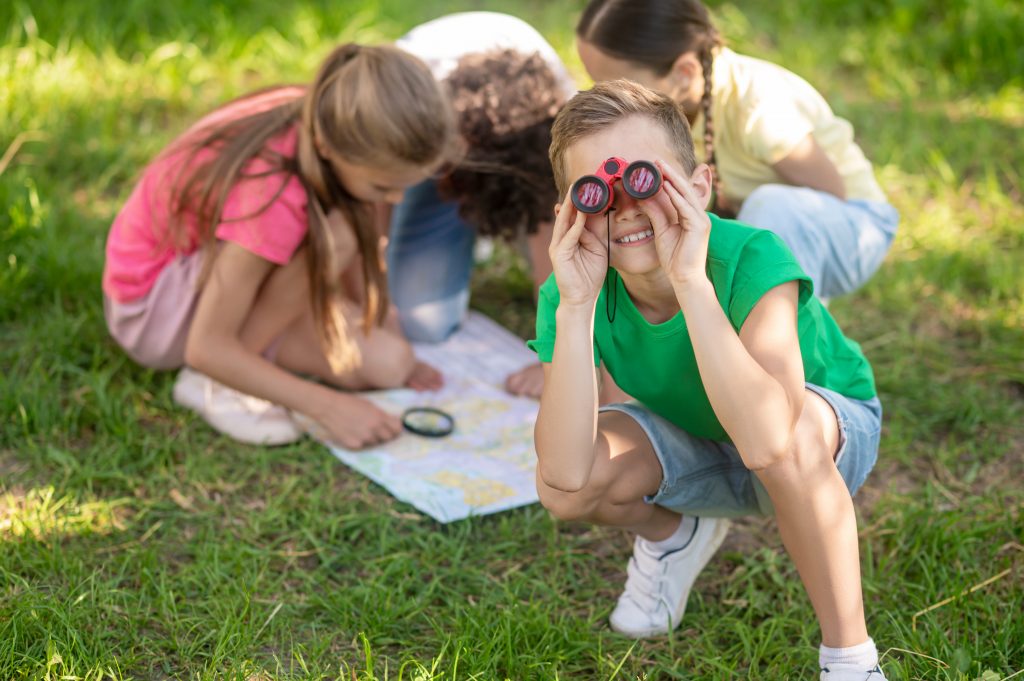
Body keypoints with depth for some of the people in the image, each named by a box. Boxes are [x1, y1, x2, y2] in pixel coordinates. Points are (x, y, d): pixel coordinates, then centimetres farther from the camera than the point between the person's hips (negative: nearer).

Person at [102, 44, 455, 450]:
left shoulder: (324, 122, -16)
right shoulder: (275, 198, -36)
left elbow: (357, 255, -1)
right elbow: (206, 349, -29)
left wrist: (390, 342, -6)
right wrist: (328, 407, -28)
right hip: (149, 308, -7)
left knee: (389, 364, -10)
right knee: (331, 235, -32)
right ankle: (218, 386, -16)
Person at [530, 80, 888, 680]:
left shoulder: (751, 258, -35)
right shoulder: (571, 292, -25)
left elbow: (765, 441, -50)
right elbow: (566, 476, -37)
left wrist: (690, 280, -51)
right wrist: (575, 306, -42)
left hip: (832, 426, -4)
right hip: (696, 443, 4)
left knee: (792, 438, -39)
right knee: (565, 491, -24)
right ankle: (675, 536, 13)